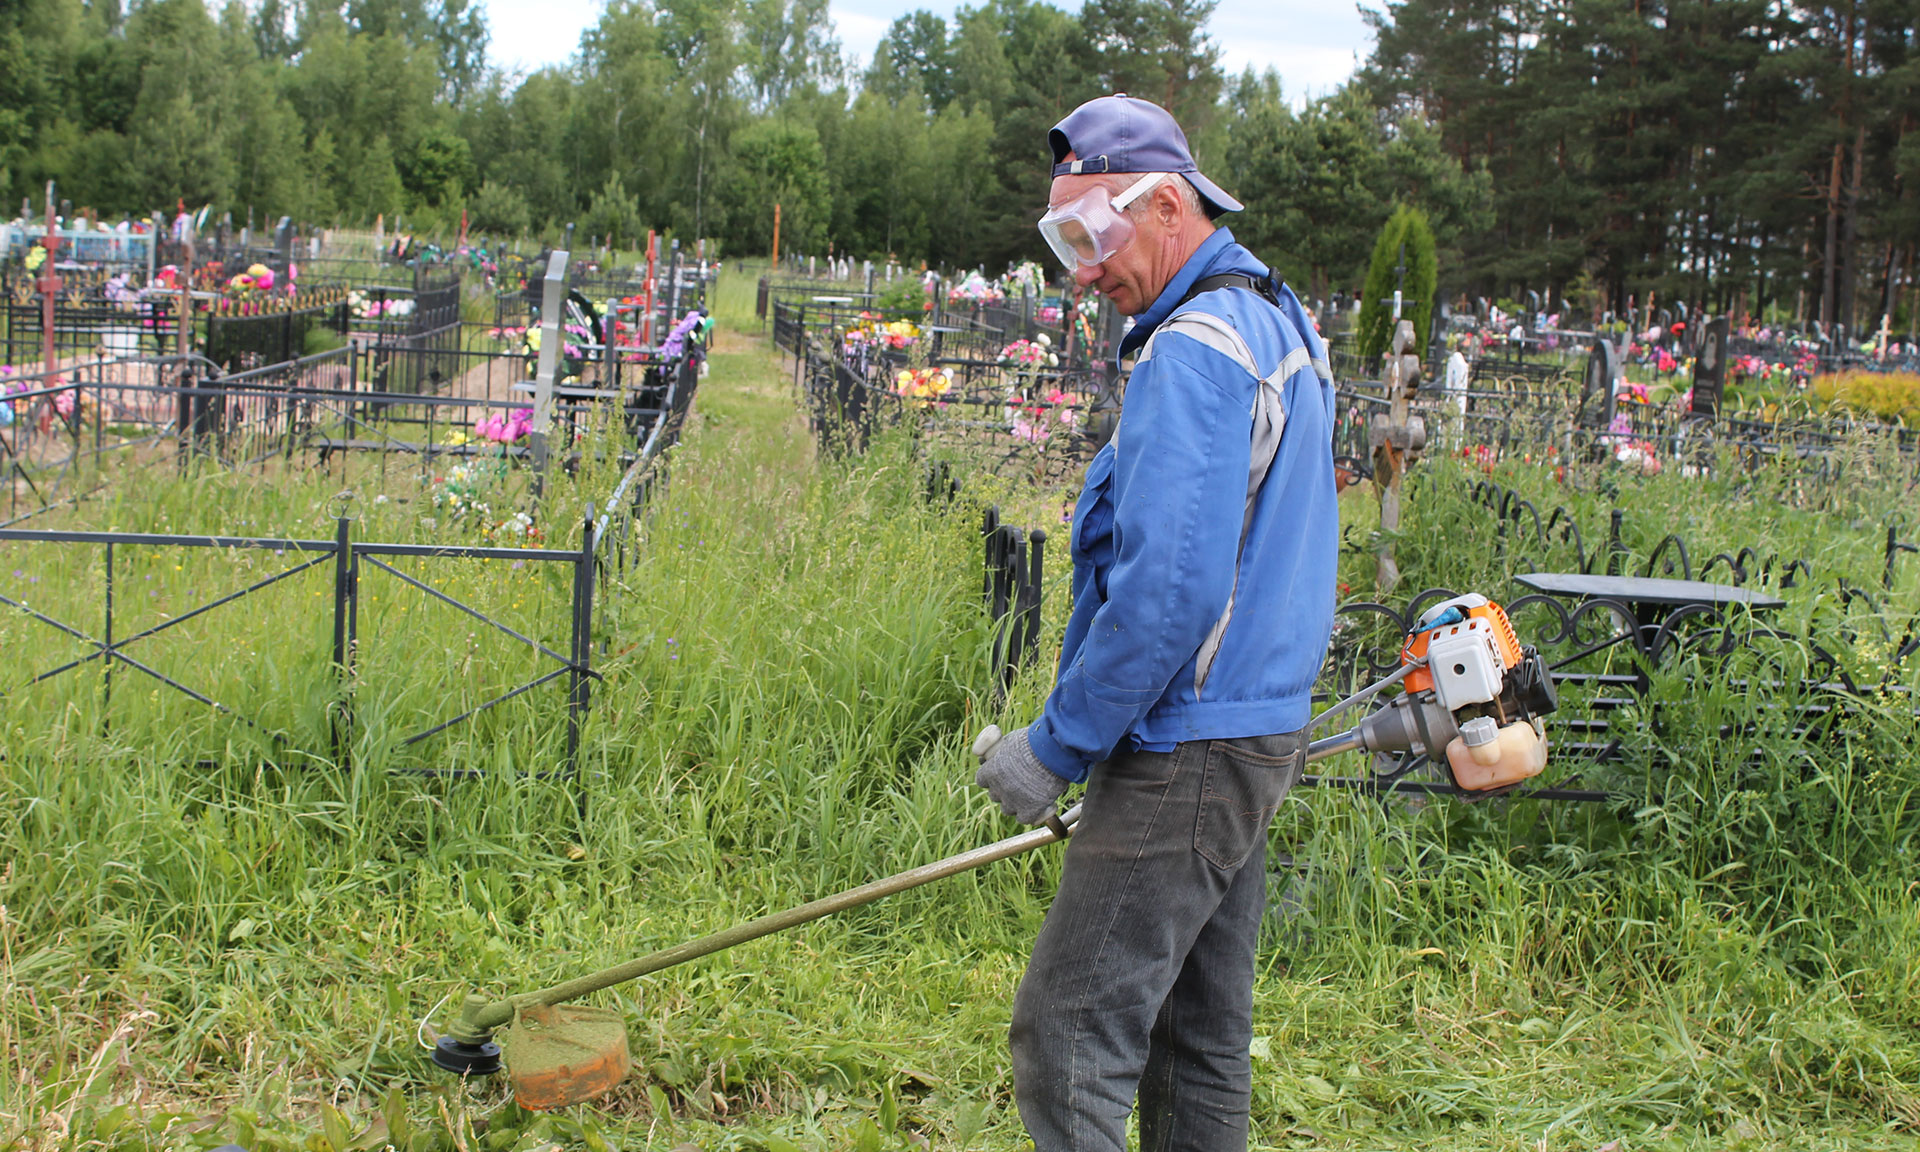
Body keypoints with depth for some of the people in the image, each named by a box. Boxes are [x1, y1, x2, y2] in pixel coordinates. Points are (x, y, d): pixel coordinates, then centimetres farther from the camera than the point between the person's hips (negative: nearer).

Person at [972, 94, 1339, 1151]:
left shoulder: (1194, 350, -17)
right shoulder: (1275, 322, 15)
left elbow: (1167, 588, -25)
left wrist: (1054, 747, -16)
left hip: (1185, 757, -10)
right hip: (1256, 732, 10)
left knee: (1070, 1036, -7)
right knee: (1199, 1035, 16)